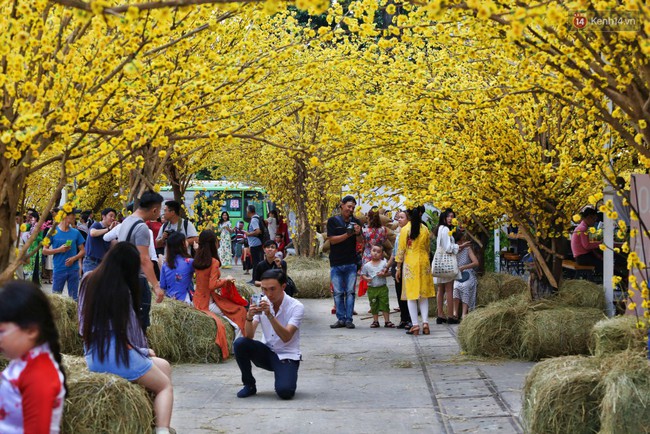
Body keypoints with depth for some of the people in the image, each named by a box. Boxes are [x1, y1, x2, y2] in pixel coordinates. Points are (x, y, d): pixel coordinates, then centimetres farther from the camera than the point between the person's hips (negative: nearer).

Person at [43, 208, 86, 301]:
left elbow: (83, 251, 7)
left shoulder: (75, 233, 5)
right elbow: (44, 251, 0)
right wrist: (59, 250, -14)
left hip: (73, 270, 2)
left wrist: (74, 258, -11)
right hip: (59, 270, -2)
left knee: (74, 298, 7)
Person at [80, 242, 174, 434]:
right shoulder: (122, 289, -9)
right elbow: (129, 332, -6)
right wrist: (143, 351, 13)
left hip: (93, 356, 7)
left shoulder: (89, 281, 8)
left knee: (164, 366, 21)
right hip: (117, 356, -7)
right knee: (165, 385, 11)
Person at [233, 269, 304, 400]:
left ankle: (286, 379, 8)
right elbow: (249, 336, -12)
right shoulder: (261, 304, -4)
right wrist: (249, 317, -32)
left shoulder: (296, 307, -15)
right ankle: (249, 384, -3)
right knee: (240, 343, -24)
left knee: (284, 391, -29)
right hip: (266, 353, 4)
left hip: (287, 356, -4)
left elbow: (286, 337, -27)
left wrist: (269, 315, -37)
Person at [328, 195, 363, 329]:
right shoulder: (333, 221, 1)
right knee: (338, 292, 1)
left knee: (350, 292, 0)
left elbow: (361, 241, 8)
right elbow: (332, 239, -7)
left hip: (351, 263, 1)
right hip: (336, 263, -1)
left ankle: (349, 319, 3)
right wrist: (348, 235, -18)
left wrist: (358, 233, -14)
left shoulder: (355, 222, 9)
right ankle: (340, 319, 7)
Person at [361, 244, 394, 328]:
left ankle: (387, 321, 5)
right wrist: (366, 278, -15)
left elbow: (388, 273, 3)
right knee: (374, 305, 7)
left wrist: (383, 274, -17)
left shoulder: (384, 263, 0)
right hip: (372, 288, 1)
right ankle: (375, 321, 17)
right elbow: (363, 275, 5)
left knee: (384, 304, 0)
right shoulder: (367, 265, 0)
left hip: (382, 287, -1)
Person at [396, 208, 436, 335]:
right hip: (423, 262, 3)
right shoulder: (425, 229, 1)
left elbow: (401, 250, -6)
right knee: (424, 294, 11)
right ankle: (425, 323, 3)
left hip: (410, 264, -3)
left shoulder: (405, 230, -9)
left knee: (411, 295, 1)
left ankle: (415, 325, -3)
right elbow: (427, 248, 11)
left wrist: (398, 268, 0)